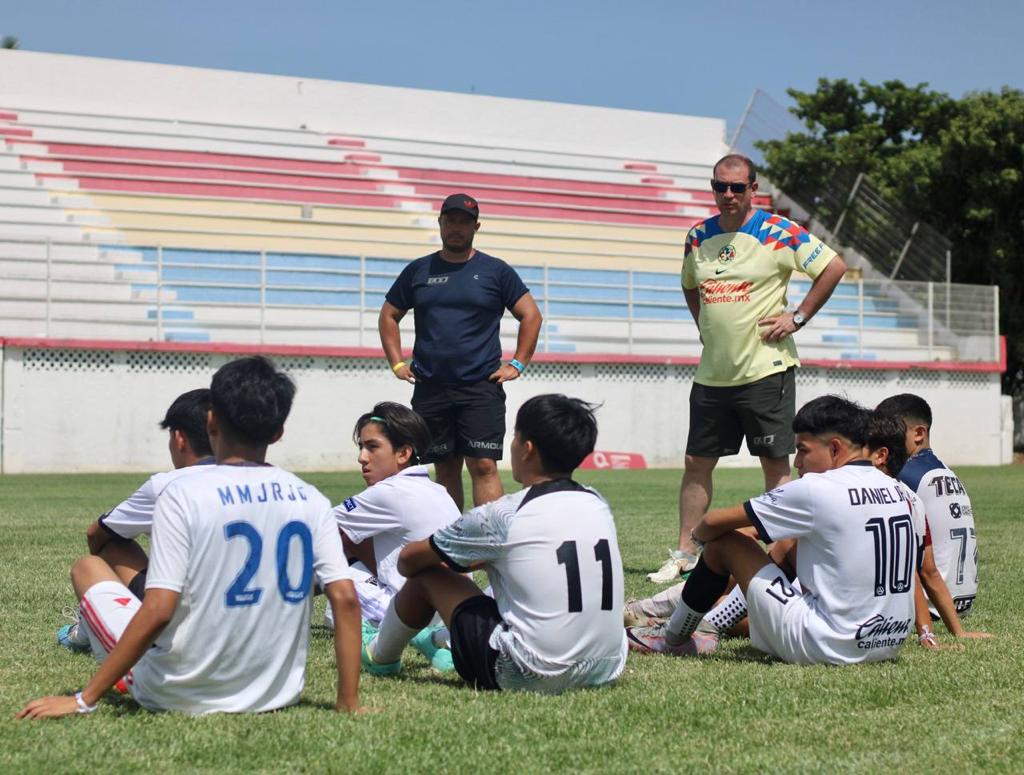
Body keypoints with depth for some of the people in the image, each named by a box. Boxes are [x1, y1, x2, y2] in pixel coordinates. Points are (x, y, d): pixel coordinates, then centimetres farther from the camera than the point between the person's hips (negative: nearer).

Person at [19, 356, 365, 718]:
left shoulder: (183, 494, -15)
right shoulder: (310, 500, -3)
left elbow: (157, 611, -20)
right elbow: (346, 599, -8)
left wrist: (84, 700, -13)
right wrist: (349, 703, 0)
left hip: (180, 696, -4)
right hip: (278, 694, 4)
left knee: (88, 567, 18)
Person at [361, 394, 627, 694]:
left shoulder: (501, 516, -10)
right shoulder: (598, 505, 6)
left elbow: (408, 561, 6)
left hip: (528, 678, -6)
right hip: (605, 671, 6)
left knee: (428, 574, 12)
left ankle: (380, 656, 37)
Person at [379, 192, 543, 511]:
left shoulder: (496, 271, 5)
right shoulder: (418, 270, 11)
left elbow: (531, 315, 8)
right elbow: (389, 316, 19)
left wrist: (517, 364, 0)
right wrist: (397, 363, 9)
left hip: (481, 389, -3)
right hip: (430, 389, 3)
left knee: (483, 466, -10)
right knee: (445, 469, 8)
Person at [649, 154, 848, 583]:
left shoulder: (779, 233, -8)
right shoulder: (698, 236, 9)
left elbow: (834, 266, -7)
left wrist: (798, 317, -8)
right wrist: (705, 325, 12)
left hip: (765, 369, -5)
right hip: (712, 372, 5)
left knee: (775, 464, -1)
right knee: (696, 463, 7)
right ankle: (684, 553, 15)